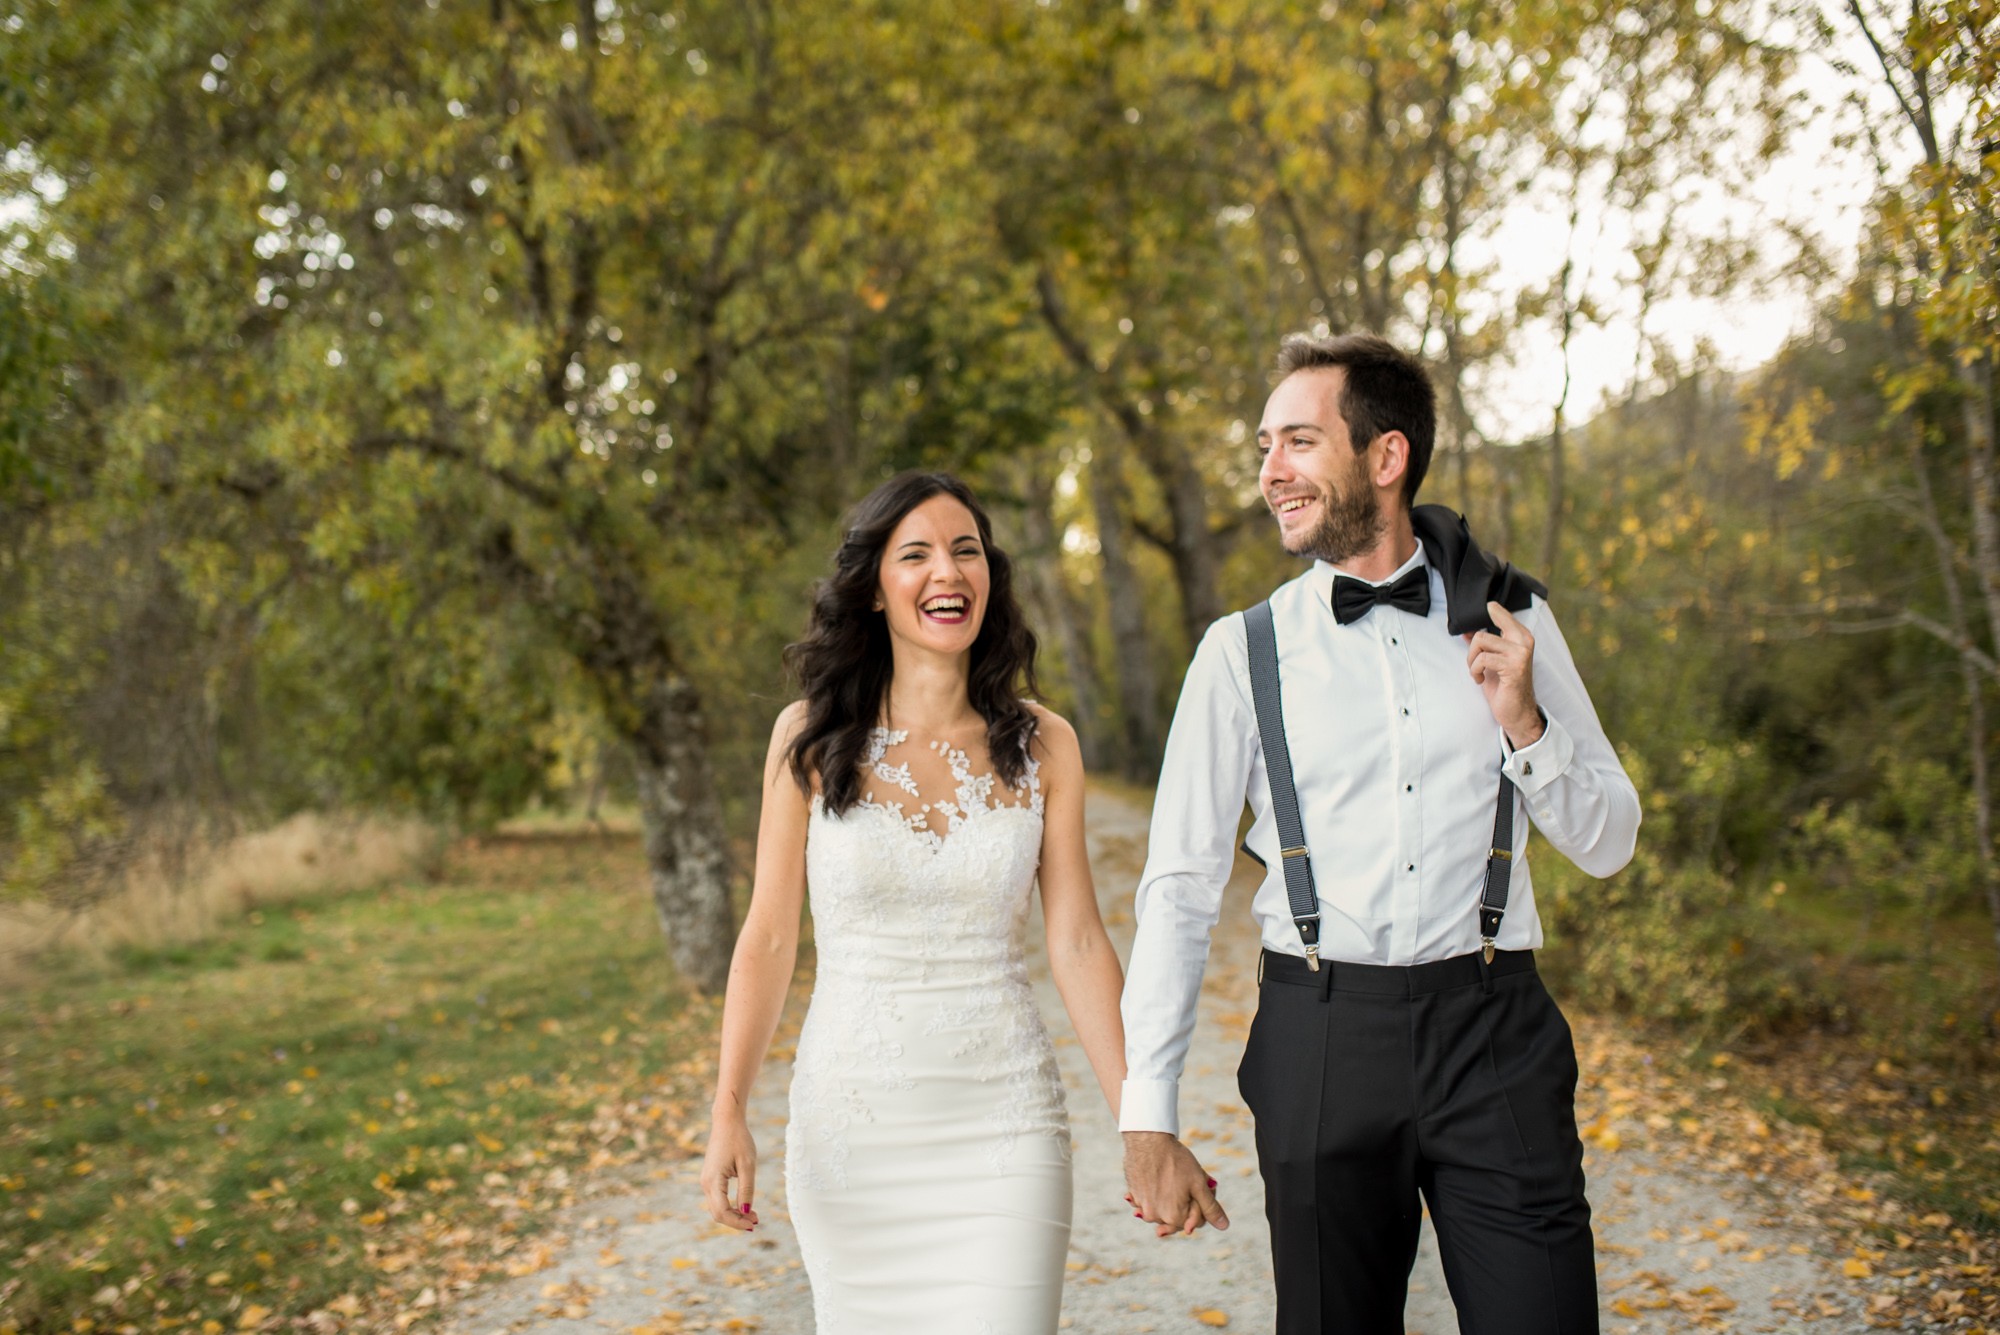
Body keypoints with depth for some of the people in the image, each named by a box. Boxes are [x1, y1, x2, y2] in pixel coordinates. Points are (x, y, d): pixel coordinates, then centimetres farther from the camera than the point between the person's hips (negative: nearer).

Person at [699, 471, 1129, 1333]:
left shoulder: (1042, 746, 1)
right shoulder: (811, 739, -2)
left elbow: (1077, 943, 1)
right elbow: (769, 937, -1)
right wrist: (728, 1113, -8)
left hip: (1005, 1123, 0)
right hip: (849, 1122, 0)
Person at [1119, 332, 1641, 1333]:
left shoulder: (1508, 620, 6)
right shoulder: (1244, 651, 2)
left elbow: (1607, 844, 11)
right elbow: (1178, 888, 1)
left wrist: (1523, 724, -8)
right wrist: (1148, 1116, -3)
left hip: (1491, 1033, 1)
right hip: (1320, 1032, 0)